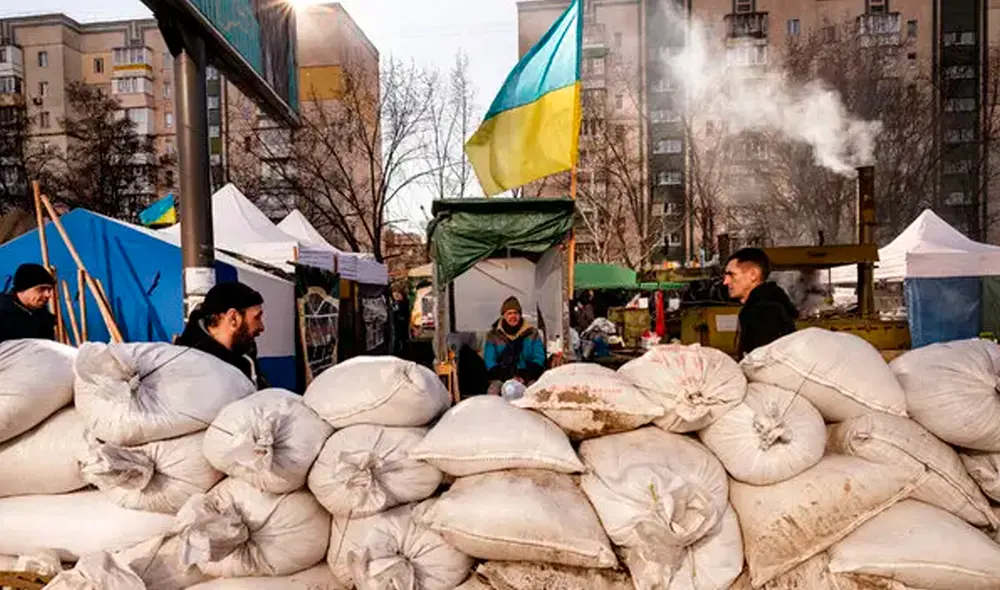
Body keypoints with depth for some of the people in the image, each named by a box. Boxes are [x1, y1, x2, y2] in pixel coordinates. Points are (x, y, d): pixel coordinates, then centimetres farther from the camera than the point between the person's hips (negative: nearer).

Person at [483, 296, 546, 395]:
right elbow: (490, 362, 3)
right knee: (493, 391, -30)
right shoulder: (494, 335, 8)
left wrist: (525, 377, -11)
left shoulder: (531, 333, 9)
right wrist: (508, 378, -11)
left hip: (527, 377, 0)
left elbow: (538, 359, 4)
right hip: (502, 378, 0)